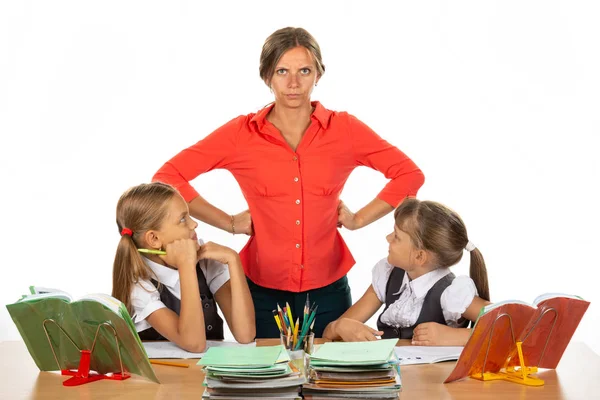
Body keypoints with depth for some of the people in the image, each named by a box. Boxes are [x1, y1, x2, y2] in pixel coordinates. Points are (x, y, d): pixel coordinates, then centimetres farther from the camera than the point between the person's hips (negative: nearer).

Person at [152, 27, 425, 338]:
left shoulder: (344, 129, -1)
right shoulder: (241, 133, -4)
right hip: (263, 291, 0)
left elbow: (409, 174, 6)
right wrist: (229, 223, -5)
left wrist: (359, 219, 0)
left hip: (327, 289, 1)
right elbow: (168, 177, -2)